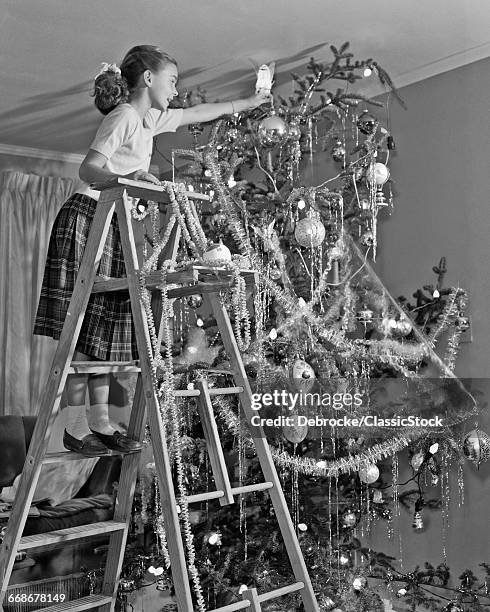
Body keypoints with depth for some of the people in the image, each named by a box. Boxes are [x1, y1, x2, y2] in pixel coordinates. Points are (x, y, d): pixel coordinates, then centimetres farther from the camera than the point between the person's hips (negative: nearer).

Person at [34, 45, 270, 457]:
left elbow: (197, 113, 31)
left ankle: (100, 421, 7)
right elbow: (88, 169, -18)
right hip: (87, 218, -9)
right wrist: (125, 177, -38)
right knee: (81, 324, -10)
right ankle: (76, 425, -7)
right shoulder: (124, 116, -10)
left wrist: (248, 103, 36)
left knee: (107, 326, 4)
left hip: (115, 225, 9)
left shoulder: (151, 119, 17)